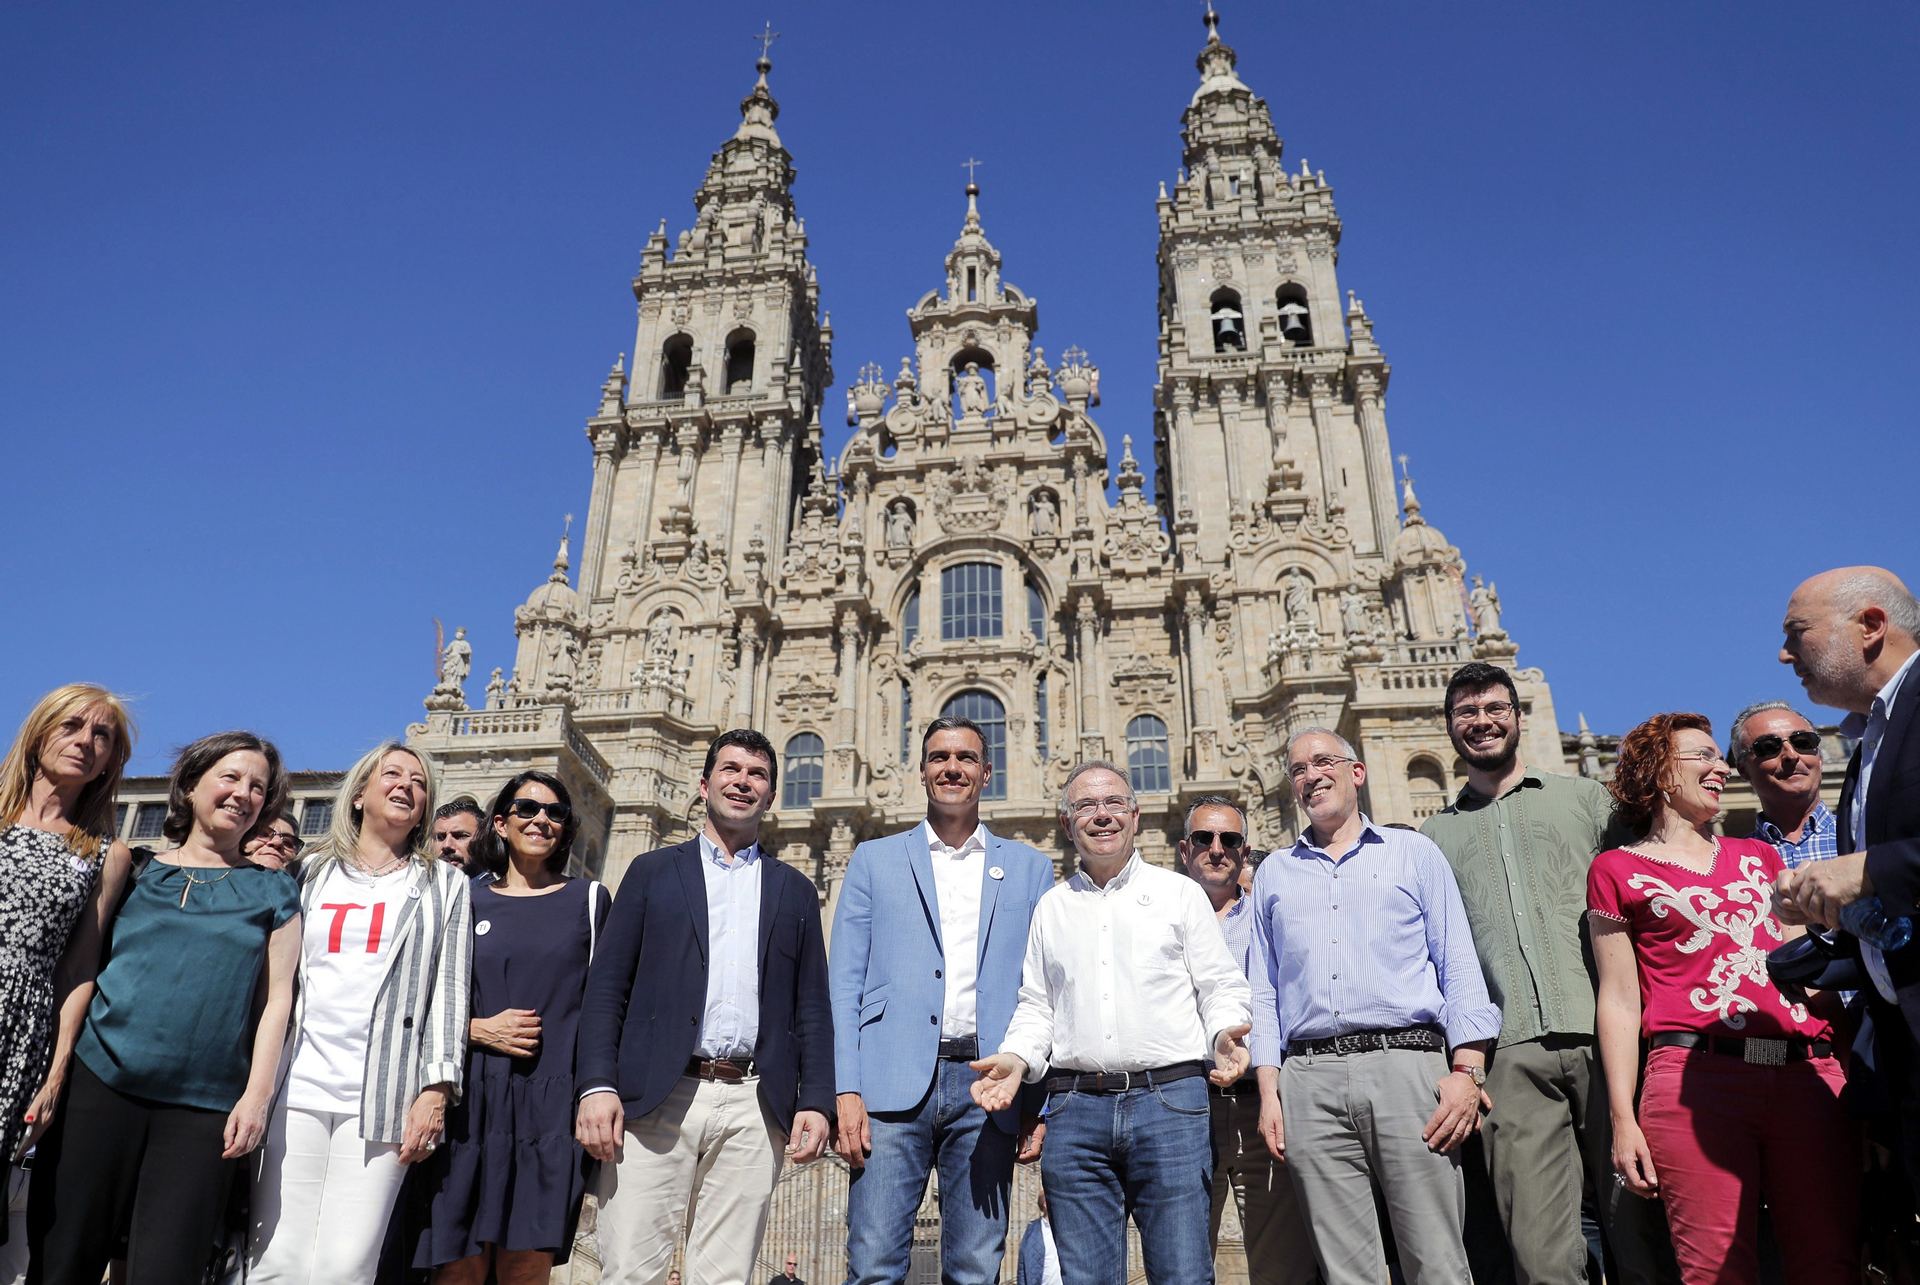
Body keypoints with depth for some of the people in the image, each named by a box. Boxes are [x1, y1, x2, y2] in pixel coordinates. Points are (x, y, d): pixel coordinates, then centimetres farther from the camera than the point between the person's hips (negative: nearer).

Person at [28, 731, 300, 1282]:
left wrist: (257, 1096, -6)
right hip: (100, 1081, 2)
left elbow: (277, 997, 3)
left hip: (203, 1105, -1)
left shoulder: (272, 891, 8)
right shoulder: (137, 874, 12)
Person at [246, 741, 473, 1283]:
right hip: (296, 1087, 2)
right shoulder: (314, 873, 18)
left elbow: (450, 991, 4)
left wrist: (436, 1090, -5)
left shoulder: (444, 885, 12)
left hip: (382, 1097, -2)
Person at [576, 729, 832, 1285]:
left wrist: (815, 1101, 0)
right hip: (656, 1099, -1)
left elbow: (812, 1007, 12)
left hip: (754, 1107, 1)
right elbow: (607, 986, 6)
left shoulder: (794, 890, 16)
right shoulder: (653, 872, 13)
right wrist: (596, 1085, -7)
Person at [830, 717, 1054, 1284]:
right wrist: (846, 1090, -6)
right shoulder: (875, 860, 12)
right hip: (893, 1085, -1)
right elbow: (844, 984, 6)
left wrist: (1041, 1102, 0)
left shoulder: (1029, 868, 14)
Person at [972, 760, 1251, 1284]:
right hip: (1075, 1108, 2)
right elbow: (1036, 1004, 17)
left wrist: (1225, 1033, -14)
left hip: (1169, 1099, -2)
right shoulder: (1051, 907, 17)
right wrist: (1016, 1058, -1)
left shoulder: (1179, 892, 9)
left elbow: (1222, 986, 7)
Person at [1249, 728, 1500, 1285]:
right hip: (1310, 1082, 2)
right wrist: (1269, 1089, 5)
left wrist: (1467, 1070, -6)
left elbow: (1460, 967, 6)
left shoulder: (1414, 853, 14)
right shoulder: (1273, 873, 20)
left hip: (1407, 1066, -2)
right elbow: (1264, 990, 16)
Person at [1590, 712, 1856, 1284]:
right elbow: (1620, 1000, 5)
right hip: (1696, 1074, -4)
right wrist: (1622, 1118, -2)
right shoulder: (1618, 869, 10)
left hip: (1807, 1075, 4)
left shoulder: (1758, 856, 24)